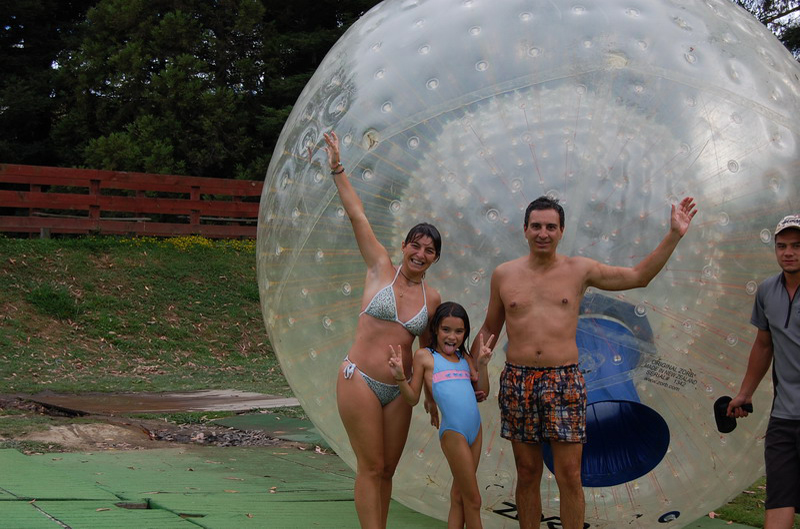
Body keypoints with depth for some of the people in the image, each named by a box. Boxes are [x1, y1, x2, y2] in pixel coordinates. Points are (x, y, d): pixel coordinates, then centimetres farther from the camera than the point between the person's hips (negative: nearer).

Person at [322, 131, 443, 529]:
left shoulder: (433, 299, 7)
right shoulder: (381, 270, 0)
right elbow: (357, 216, -2)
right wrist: (337, 169, -2)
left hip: (399, 389, 4)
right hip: (360, 380, -4)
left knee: (387, 470, 8)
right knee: (371, 468, -4)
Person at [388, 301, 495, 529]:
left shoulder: (466, 358, 15)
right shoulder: (425, 356, 1)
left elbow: (482, 391, 11)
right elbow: (413, 398, 2)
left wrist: (482, 365, 0)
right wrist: (400, 377, -14)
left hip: (475, 429, 6)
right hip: (453, 432, -6)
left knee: (459, 494, 11)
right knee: (473, 499, -1)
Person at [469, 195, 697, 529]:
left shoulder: (579, 270, 5)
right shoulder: (504, 275, 8)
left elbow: (639, 276, 9)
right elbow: (489, 330, 17)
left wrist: (674, 235, 3)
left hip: (564, 381, -1)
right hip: (517, 381, 1)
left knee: (569, 477, -3)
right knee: (527, 474, 7)